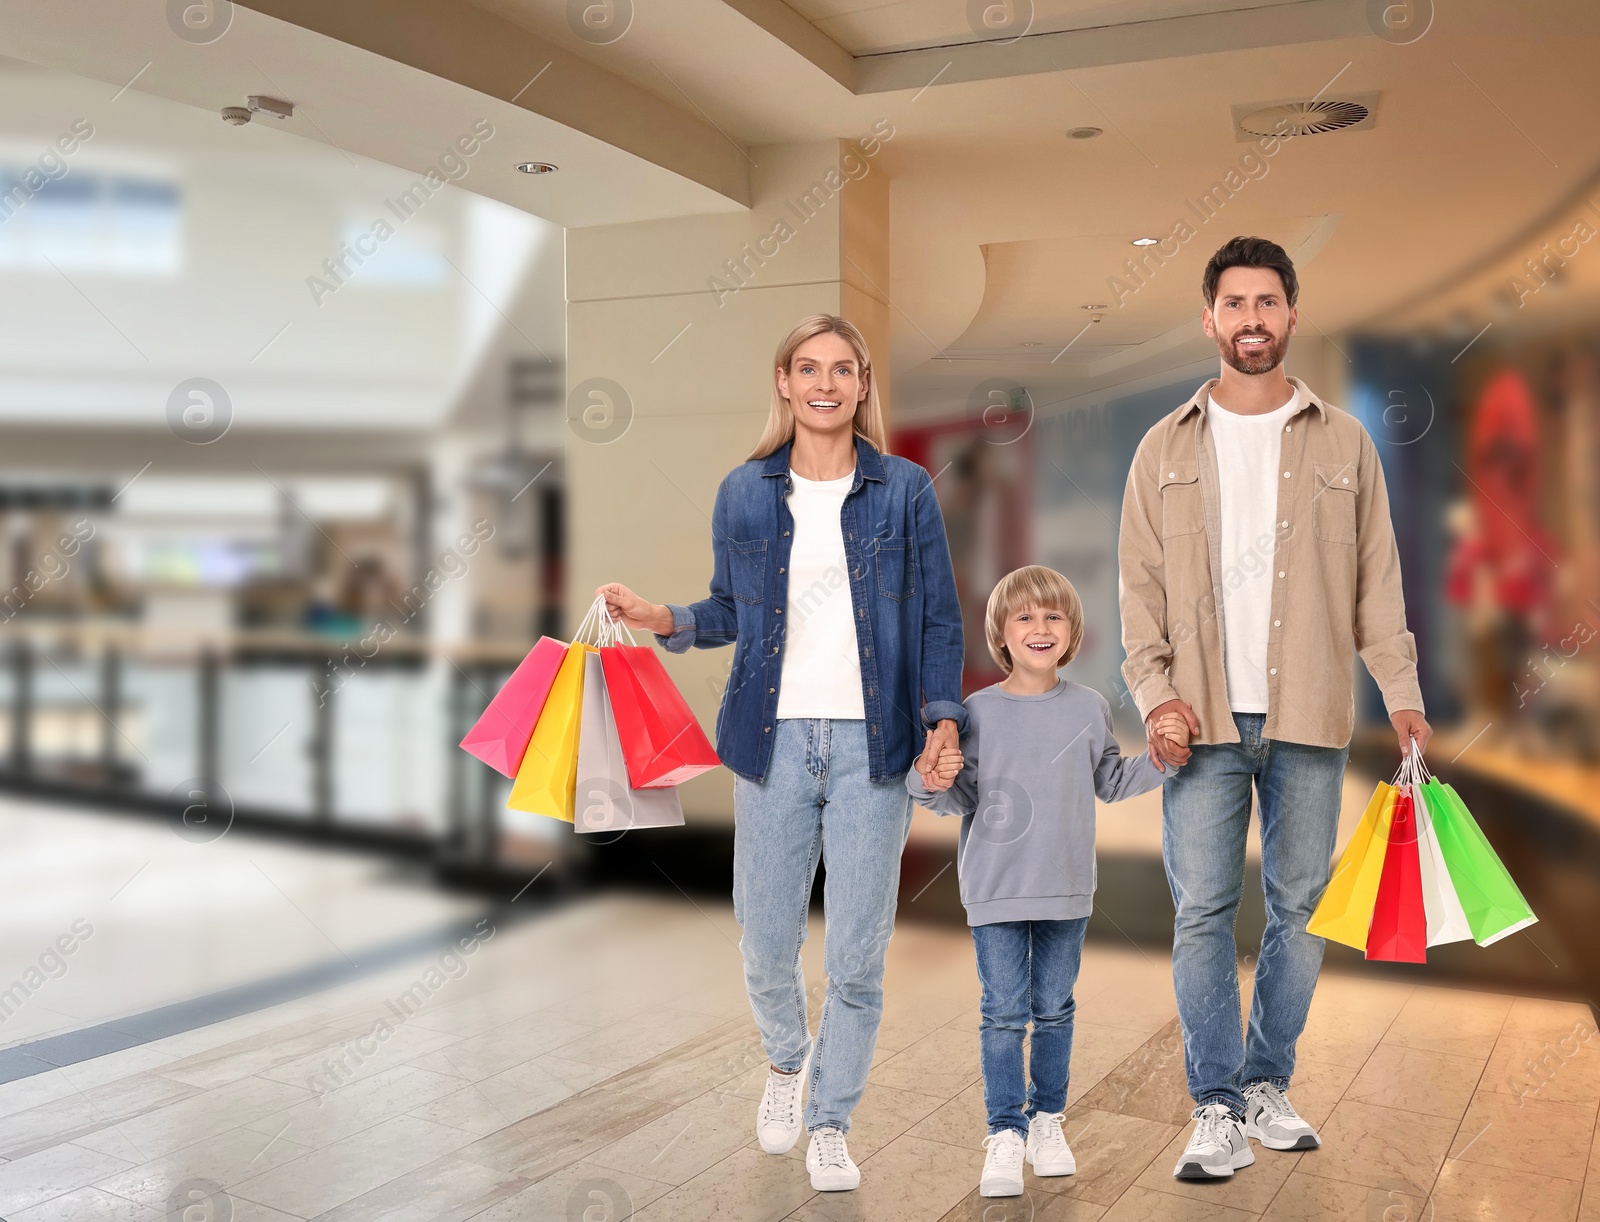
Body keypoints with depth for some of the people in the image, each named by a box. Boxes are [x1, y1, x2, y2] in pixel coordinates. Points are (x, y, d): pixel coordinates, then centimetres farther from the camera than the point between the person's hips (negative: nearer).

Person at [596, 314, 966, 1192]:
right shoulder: (745, 492, 7)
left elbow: (939, 619, 4)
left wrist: (943, 715, -8)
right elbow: (730, 611, 13)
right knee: (766, 944, 7)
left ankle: (830, 1124, 23)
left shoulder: (905, 489, 3)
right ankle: (785, 1062, 40)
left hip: (870, 744, -1)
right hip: (773, 740, 1)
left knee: (856, 956, 2)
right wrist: (665, 619, -6)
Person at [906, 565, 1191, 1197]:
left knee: (1055, 1009, 14)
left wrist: (1159, 756, 0)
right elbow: (964, 797, -2)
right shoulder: (978, 712, -5)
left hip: (1067, 889, 2)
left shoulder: (1089, 708, 2)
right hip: (996, 889, -2)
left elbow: (1110, 782, 13)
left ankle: (1046, 1119, 30)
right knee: (1003, 1013, 0)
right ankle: (1005, 1134, 10)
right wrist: (936, 783, -23)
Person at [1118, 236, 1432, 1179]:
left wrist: (1403, 691, -1)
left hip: (1309, 718, 1)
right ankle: (1218, 1109, 5)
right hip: (1204, 719, -1)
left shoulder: (1343, 443, 9)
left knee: (1299, 908, 8)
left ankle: (1269, 1086, 23)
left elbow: (1378, 581, 8)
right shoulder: (1166, 448, 8)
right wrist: (1155, 693, -7)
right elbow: (1141, 586, 5)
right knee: (1203, 913, -3)